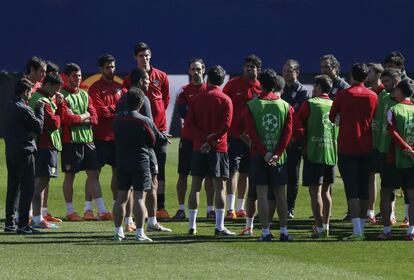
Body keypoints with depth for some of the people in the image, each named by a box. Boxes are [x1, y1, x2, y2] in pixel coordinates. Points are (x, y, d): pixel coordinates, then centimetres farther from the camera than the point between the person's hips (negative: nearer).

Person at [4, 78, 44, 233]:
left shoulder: (9, 106, 9)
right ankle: (23, 224, -7)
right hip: (24, 152, -8)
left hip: (10, 152, 8)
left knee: (12, 188, 13)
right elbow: (38, 127, -9)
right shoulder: (24, 110, -16)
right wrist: (39, 109, 0)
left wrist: (29, 132, -1)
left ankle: (9, 222, 16)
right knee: (26, 188, -4)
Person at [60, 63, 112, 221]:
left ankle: (102, 211, 2)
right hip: (70, 141, -6)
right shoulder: (62, 95, -4)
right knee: (69, 176, 1)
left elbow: (94, 118, 6)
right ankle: (70, 211, 8)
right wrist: (84, 116, -3)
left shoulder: (85, 95, 15)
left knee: (93, 174, 3)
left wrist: (77, 118, -9)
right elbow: (67, 119, -16)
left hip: (87, 139, 6)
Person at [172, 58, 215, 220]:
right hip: (188, 138, 0)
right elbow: (182, 111, -8)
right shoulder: (184, 90, 5)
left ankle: (210, 209, 8)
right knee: (183, 174, 0)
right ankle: (181, 209, 5)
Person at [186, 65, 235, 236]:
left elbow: (189, 122, -2)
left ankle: (192, 225, 8)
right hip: (218, 148, -3)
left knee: (196, 186, 8)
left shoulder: (197, 99, 6)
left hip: (198, 148, 3)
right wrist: (211, 140, -9)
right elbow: (226, 125, -13)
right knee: (219, 187, -2)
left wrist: (203, 139, -9)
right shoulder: (225, 100, -3)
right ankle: (219, 227, -8)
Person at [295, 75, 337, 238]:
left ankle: (319, 228, -9)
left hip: (313, 152, -5)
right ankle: (326, 227, 17)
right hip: (331, 153, 5)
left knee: (315, 191, -4)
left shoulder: (309, 104, -8)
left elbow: (298, 129, -9)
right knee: (326, 191, 15)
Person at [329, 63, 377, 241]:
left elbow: (331, 117, 6)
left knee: (352, 189, -6)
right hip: (366, 148, 4)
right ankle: (362, 228, 11)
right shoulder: (373, 96, 2)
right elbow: (374, 121, 11)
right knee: (364, 189, 10)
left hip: (347, 147, -4)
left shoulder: (342, 95, -7)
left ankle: (357, 231, -15)